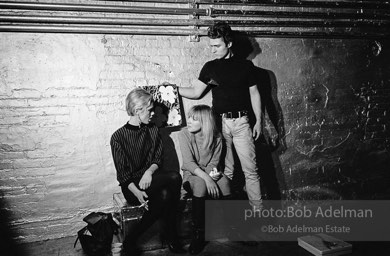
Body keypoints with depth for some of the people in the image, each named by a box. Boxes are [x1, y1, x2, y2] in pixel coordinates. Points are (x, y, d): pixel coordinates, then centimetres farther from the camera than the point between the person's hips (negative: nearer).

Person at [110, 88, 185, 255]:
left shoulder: (153, 130, 10)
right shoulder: (118, 137, -6)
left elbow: (158, 158, 7)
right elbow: (122, 173, -9)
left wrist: (149, 171, -15)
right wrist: (137, 192, -24)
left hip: (151, 179, 4)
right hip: (131, 187, -4)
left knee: (165, 195, -31)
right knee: (175, 178, -27)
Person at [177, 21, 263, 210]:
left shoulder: (245, 66, 4)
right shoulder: (210, 67, 9)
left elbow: (254, 94, 7)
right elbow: (195, 92, 10)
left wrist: (258, 120, 2)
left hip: (241, 122, -1)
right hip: (219, 123, 1)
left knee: (250, 169, -1)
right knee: (224, 170, 4)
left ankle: (258, 209, 8)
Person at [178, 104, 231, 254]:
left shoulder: (216, 137, -3)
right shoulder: (184, 134, -10)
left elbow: (214, 161, 2)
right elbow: (189, 163, -18)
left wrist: (213, 171, -22)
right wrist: (206, 178, -32)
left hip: (208, 174, 2)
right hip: (191, 175, -2)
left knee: (224, 181, -32)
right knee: (201, 184, -37)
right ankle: (198, 233, -28)